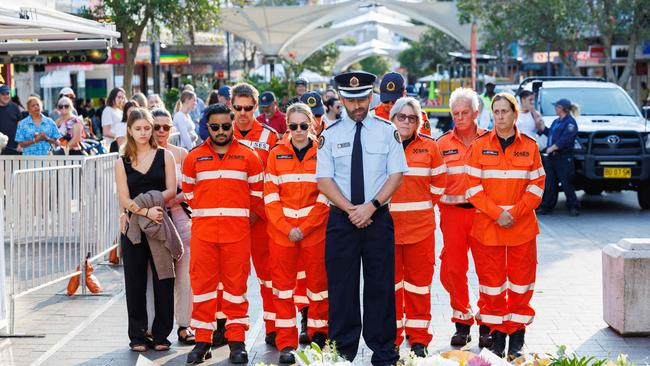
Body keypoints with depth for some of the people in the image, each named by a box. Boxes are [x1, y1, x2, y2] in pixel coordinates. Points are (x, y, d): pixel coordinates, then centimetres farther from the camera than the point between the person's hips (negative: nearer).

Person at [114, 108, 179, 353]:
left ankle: (161, 334, 8)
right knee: (135, 281, 4)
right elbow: (124, 199, 0)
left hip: (160, 225, -1)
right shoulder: (122, 163, 9)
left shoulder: (165, 156, 7)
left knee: (163, 279, -1)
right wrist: (145, 211, -16)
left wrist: (147, 202, -14)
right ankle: (138, 335, 12)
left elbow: (171, 191, -1)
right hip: (133, 228, 1)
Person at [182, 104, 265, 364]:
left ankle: (236, 341, 8)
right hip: (203, 232, 1)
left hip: (237, 232, -1)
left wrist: (245, 218, 8)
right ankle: (202, 341, 8)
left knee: (236, 284, 2)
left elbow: (257, 194, 10)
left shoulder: (248, 156, 5)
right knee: (202, 284, 1)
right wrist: (204, 214, 13)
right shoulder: (194, 157, 8)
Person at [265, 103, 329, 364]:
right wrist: (287, 228, -9)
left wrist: (304, 228, -9)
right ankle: (286, 344, 7)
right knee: (283, 284, 2)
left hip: (315, 231, -1)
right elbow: (271, 197, 2)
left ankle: (318, 334, 19)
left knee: (318, 282, 4)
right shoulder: (276, 155, 5)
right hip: (281, 231, 1)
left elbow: (325, 197, -2)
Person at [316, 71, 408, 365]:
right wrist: (351, 209, -12)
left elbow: (396, 175, -2)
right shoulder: (330, 135, 4)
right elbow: (324, 180, -1)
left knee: (381, 286, 3)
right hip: (341, 219, 1)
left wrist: (371, 206, -13)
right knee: (342, 286, 3)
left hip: (378, 217, 0)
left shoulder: (387, 131, 3)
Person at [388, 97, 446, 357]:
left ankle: (419, 338, 14)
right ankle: (391, 338, 15)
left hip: (420, 225, 1)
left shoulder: (429, 147, 4)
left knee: (419, 281, 4)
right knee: (391, 282, 6)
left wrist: (424, 204, 10)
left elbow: (439, 182, 12)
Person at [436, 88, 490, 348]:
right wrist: (440, 207, 1)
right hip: (453, 213, 2)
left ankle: (487, 326, 9)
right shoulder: (443, 144, 9)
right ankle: (462, 323, 16)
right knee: (453, 269, 2)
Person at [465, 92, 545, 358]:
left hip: (522, 227, 0)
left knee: (521, 280, 3)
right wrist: (496, 214, -12)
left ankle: (516, 338, 13)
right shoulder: (480, 145, 3)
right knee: (491, 281, 1)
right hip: (487, 227, 0)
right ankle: (497, 336, 13)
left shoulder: (530, 146, 4)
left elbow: (536, 187, 3)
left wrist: (514, 212, -10)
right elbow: (473, 187, -1)